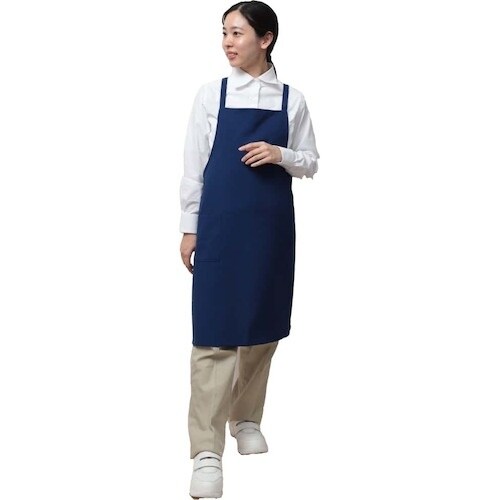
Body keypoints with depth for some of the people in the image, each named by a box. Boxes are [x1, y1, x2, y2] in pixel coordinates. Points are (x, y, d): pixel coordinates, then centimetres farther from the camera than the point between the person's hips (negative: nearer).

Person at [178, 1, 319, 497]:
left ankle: (247, 419, 31)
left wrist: (280, 155, -11)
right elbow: (194, 166, 3)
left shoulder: (291, 99, 5)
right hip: (220, 225, -2)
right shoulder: (212, 94, 1)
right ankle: (207, 451, -8)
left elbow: (311, 163, 9)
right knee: (214, 331, -7)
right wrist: (189, 228, 1)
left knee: (262, 326, 11)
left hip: (272, 226, 2)